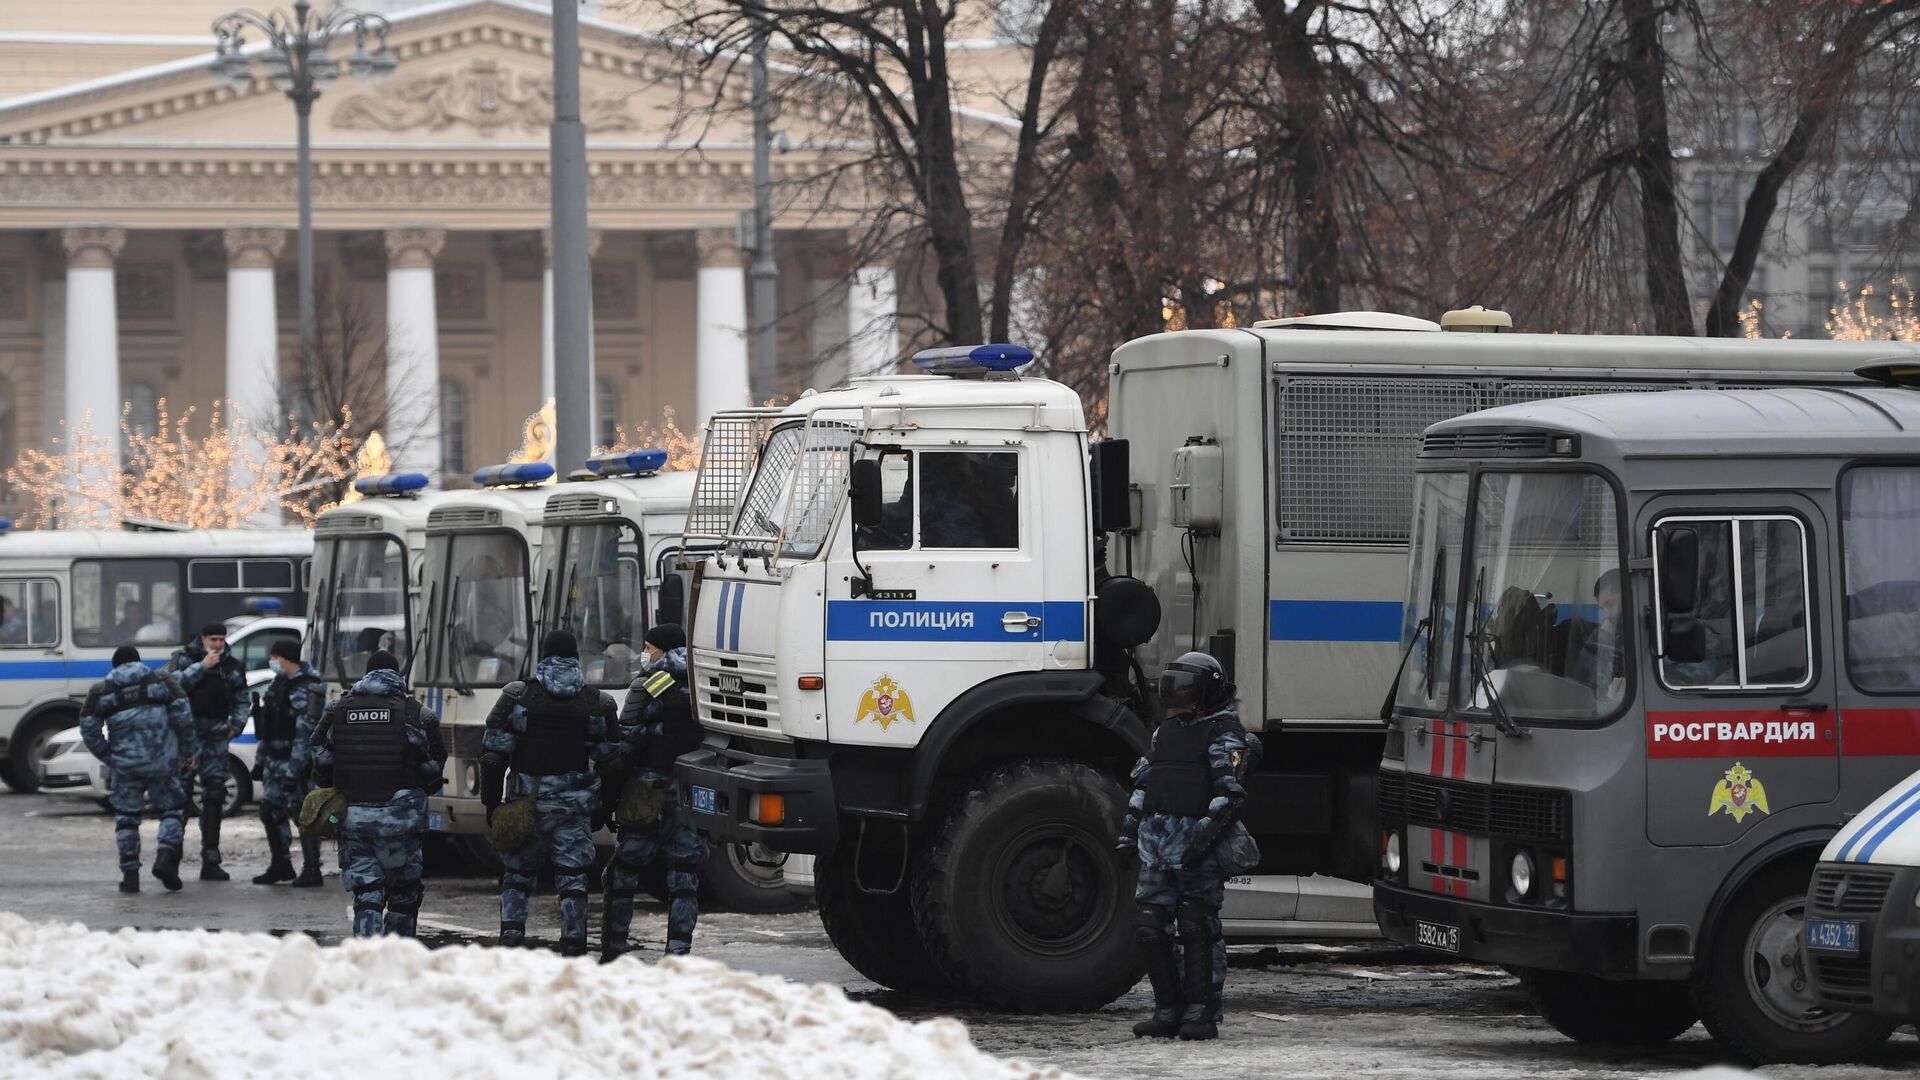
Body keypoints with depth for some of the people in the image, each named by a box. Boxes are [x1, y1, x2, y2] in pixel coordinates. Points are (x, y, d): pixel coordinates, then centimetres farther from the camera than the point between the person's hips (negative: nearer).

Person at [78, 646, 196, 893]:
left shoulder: (101, 692, 9)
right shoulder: (163, 681, 7)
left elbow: (89, 732, 4)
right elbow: (183, 716, -1)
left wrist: (110, 759, 12)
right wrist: (186, 751, 7)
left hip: (125, 764, 1)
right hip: (163, 761, -1)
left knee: (126, 817, 10)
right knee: (173, 810, 10)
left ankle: (130, 874, 7)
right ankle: (166, 856, -12)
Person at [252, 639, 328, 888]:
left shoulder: (305, 691, -17)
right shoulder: (280, 683, 13)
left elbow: (305, 734, -21)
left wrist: (293, 771, -24)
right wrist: (261, 760, 20)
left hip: (296, 762, -10)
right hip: (275, 760, 10)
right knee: (271, 811, 13)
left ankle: (312, 869, 1)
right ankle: (281, 865, 24)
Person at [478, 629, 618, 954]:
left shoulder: (516, 698, -2)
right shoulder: (597, 705, 1)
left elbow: (493, 755, -3)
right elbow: (609, 760, 5)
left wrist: (491, 801, 4)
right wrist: (604, 806, 15)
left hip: (526, 802, 0)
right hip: (574, 804, 0)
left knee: (517, 873, 13)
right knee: (573, 878, 3)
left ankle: (511, 934, 3)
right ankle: (573, 945, 0)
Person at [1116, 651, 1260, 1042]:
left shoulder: (1224, 732, -4)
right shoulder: (1165, 731, 20)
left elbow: (1229, 791, -14)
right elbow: (1142, 784, 25)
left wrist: (1204, 837, -22)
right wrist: (1128, 831, 16)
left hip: (1199, 848, -7)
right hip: (1157, 845, 7)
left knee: (1198, 930, -4)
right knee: (1150, 929, 2)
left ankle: (1202, 1013, 1)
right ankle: (1169, 1010, 11)